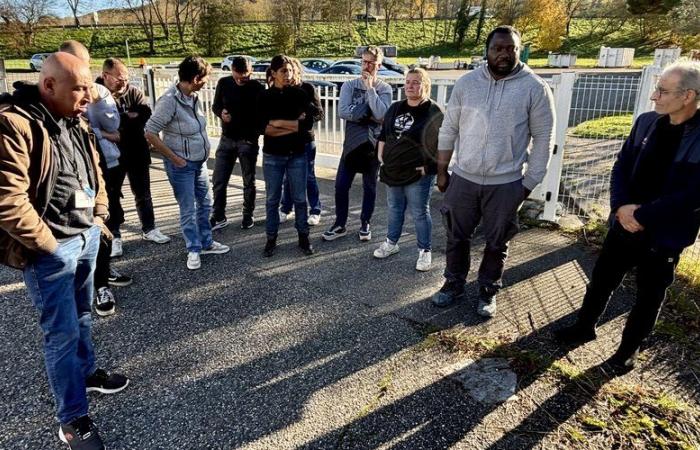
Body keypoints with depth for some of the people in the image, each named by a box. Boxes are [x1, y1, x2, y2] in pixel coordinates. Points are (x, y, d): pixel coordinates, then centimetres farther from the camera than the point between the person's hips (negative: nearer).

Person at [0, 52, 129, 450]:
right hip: (51, 249, -8)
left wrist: (99, 217, 10)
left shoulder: (75, 122, 7)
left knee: (82, 316, 23)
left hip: (87, 237, 8)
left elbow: (95, 173, 18)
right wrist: (47, 244, -16)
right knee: (63, 332, 1)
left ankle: (87, 372, 44)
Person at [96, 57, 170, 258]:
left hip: (137, 152, 3)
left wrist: (119, 121, -24)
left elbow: (146, 114, -15)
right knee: (111, 195, 9)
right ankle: (114, 235, 22)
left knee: (143, 192, 14)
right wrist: (129, 117, -24)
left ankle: (149, 229, 30)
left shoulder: (134, 92, -2)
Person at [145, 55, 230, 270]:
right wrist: (174, 158, -16)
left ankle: (206, 243, 32)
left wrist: (205, 151, 7)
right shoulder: (169, 101, -21)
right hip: (182, 164, -7)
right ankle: (194, 250, 19)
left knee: (205, 204, 16)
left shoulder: (194, 97, 1)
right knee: (188, 210, 4)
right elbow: (150, 133, -21)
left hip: (200, 161, 8)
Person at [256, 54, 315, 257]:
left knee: (300, 198, 7)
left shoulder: (300, 94, 0)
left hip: (297, 155, 0)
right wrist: (294, 125, -14)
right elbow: (263, 127, -12)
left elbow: (308, 124, -10)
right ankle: (271, 238, 20)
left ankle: (303, 237, 20)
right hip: (272, 156, 0)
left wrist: (279, 123, -12)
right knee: (272, 198, 8)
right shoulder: (264, 97, 0)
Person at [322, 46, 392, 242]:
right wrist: (368, 115, -14)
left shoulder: (384, 89, -1)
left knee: (369, 186, 9)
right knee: (341, 184, 1)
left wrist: (370, 88, -14)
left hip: (373, 143, -1)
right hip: (352, 142, 1)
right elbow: (343, 112, -12)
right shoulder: (349, 85, 2)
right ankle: (340, 224, 15)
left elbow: (380, 115, -18)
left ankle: (365, 224, 23)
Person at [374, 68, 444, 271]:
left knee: (420, 213, 2)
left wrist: (428, 166, -15)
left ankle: (425, 251, 15)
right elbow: (383, 134, 19)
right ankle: (391, 243, 34)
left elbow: (441, 143, -12)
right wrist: (381, 155, 10)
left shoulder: (433, 111, -10)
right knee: (394, 209, 18)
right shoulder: (395, 108, 10)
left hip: (418, 173, -6)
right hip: (393, 171, 6)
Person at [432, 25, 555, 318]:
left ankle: (488, 292, 33)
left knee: (496, 243, 13)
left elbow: (543, 138, -3)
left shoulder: (535, 88, -7)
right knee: (457, 237, 14)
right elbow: (449, 129, 4)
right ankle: (454, 284, 34)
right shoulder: (466, 83, -1)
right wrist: (442, 170, 4)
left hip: (506, 184, -2)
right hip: (463, 178, 2)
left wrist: (530, 182, -5)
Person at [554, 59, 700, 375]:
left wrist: (642, 216, -20)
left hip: (664, 236, -4)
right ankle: (584, 328, 38)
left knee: (649, 296, 14)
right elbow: (622, 166, 3)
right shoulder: (646, 122, 0)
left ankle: (629, 348, 34)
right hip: (624, 225, 4)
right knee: (601, 279, 17)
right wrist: (621, 206, -13)